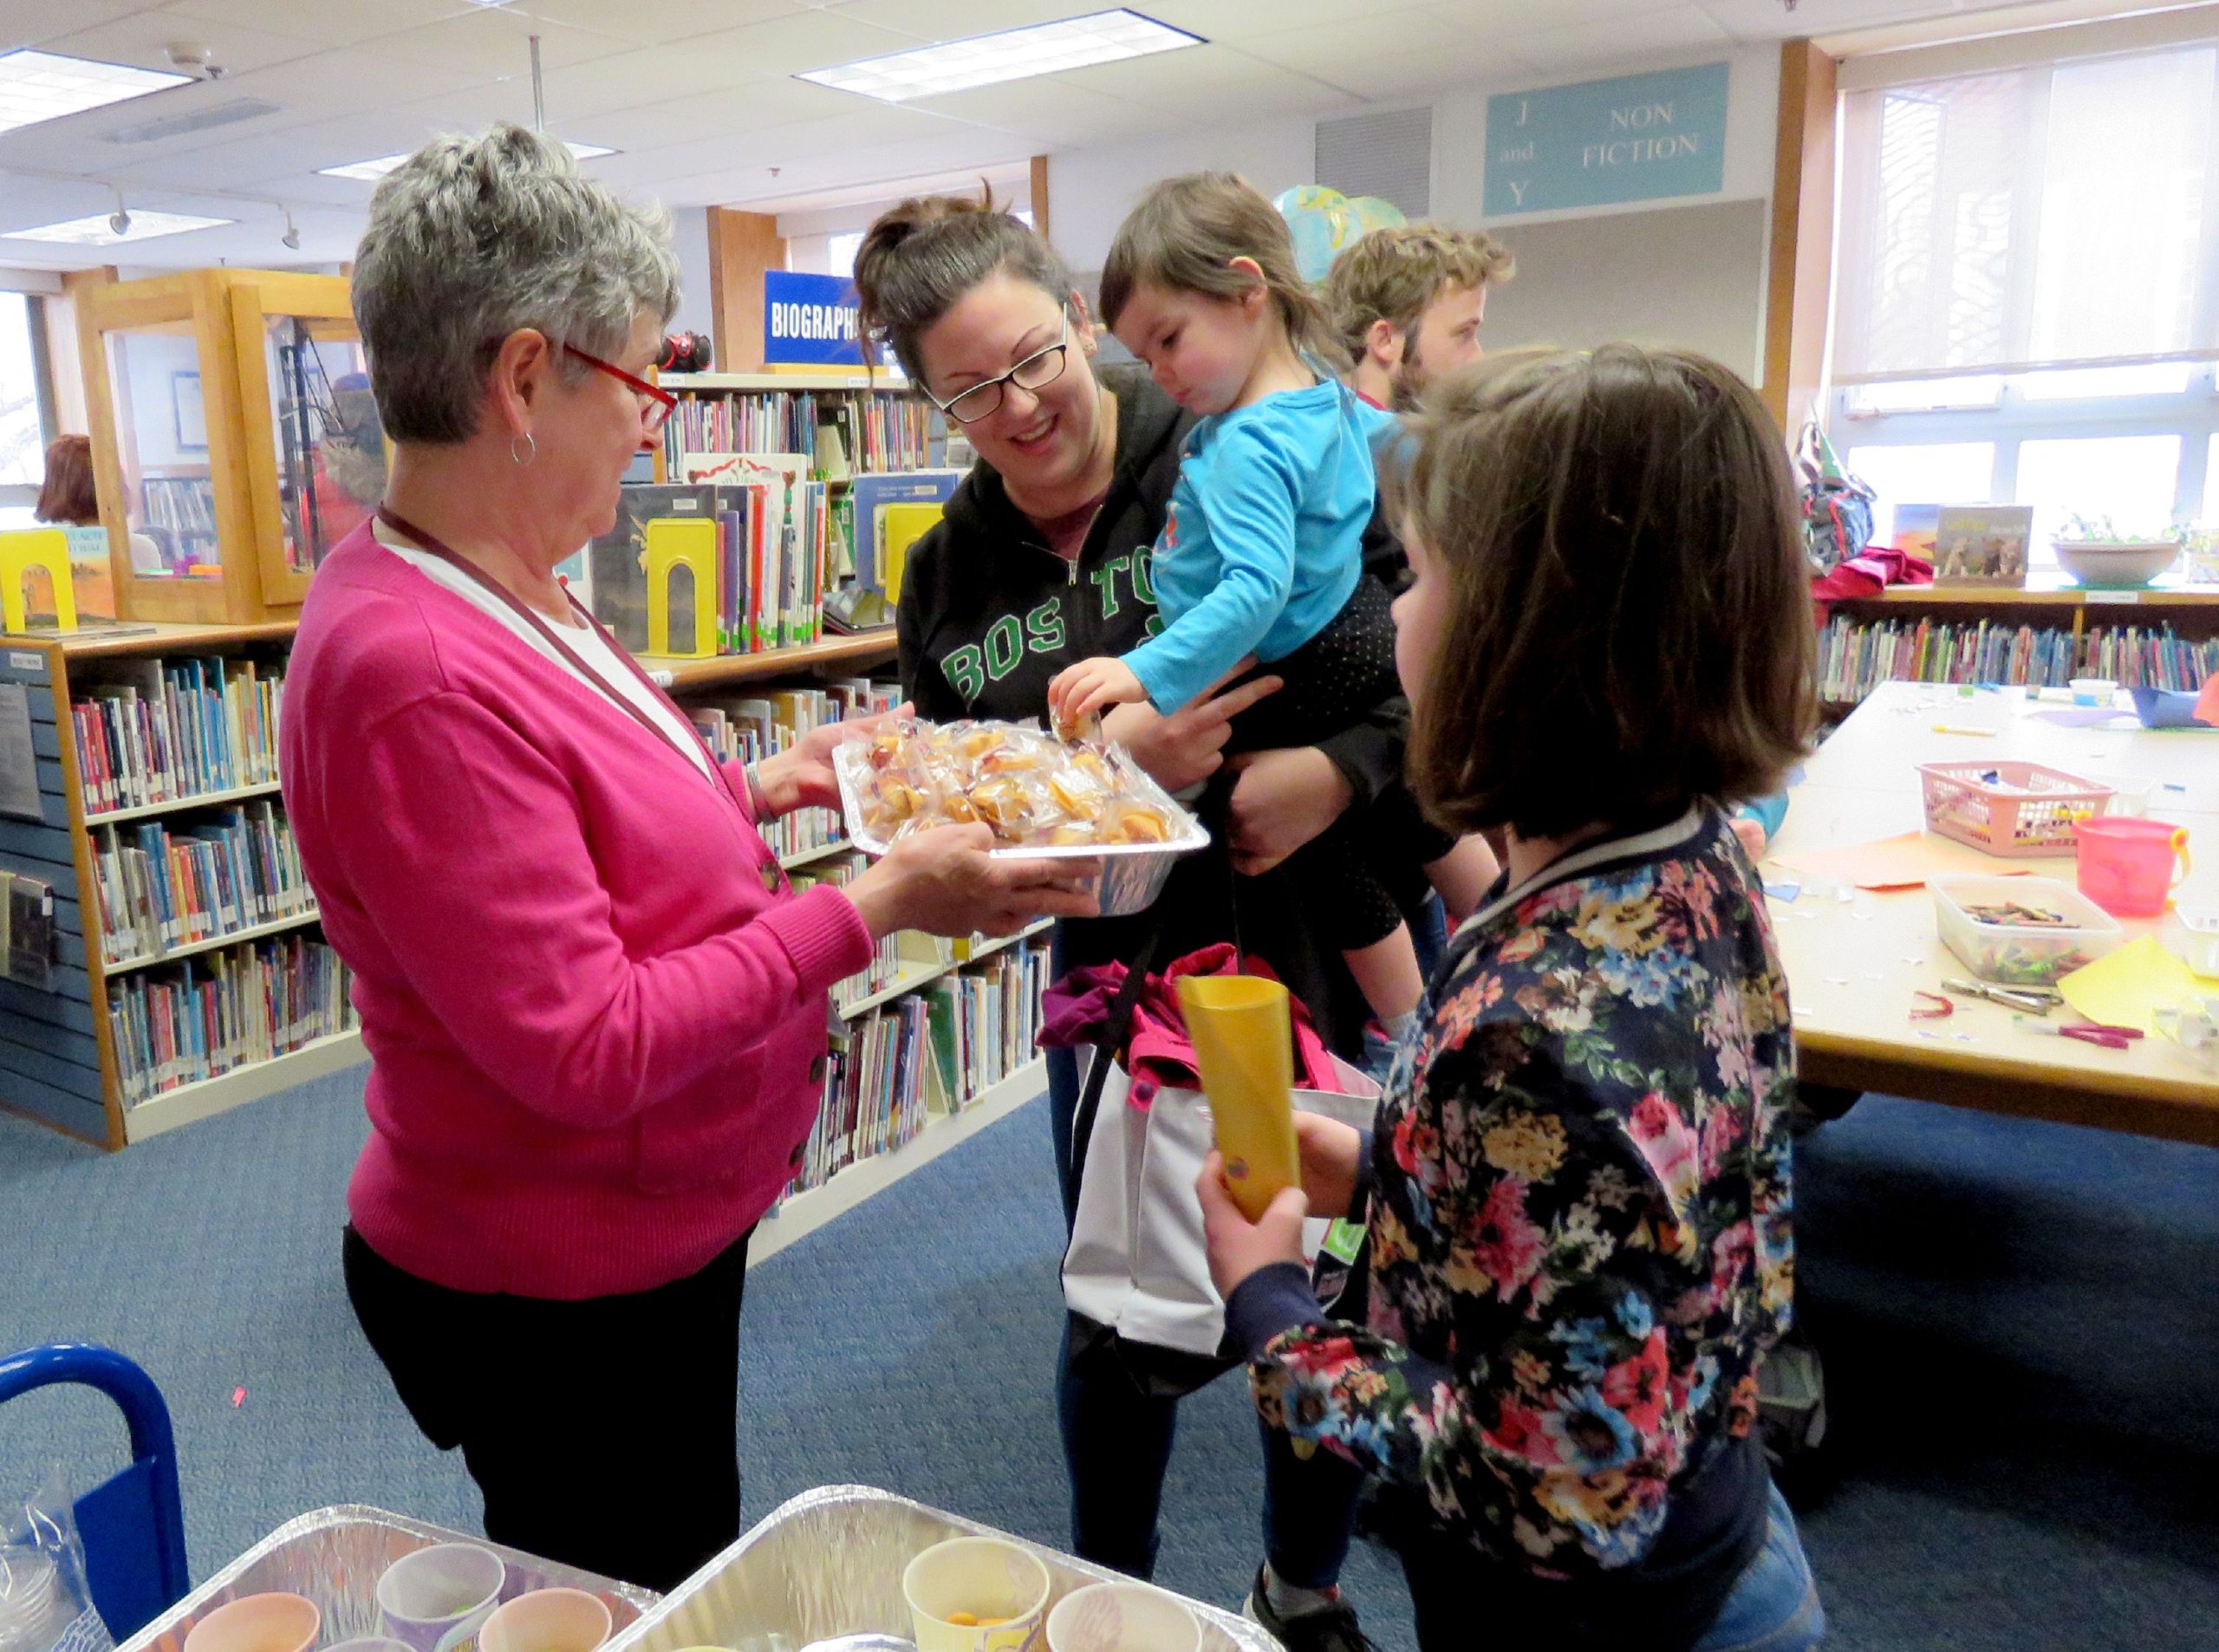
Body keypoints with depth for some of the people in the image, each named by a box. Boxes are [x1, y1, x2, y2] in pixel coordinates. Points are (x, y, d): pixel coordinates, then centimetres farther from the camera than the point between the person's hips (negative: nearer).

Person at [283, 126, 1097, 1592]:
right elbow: (587, 1048, -30)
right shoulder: (419, 676, -31)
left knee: (685, 1573, 29)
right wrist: (874, 907, -27)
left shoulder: (494, 595, 1)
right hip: (554, 1308, -9)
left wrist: (758, 787, 5)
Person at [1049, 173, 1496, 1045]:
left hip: (1302, 684, -9)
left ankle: (1409, 1039, 28)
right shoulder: (1325, 396, 1)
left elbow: (1257, 589, -41)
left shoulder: (1247, 448, -30)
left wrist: (1149, 671, -46)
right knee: (1415, 817, 27)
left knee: (1341, 873, 11)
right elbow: (1385, 436, 20)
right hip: (1365, 636, 9)